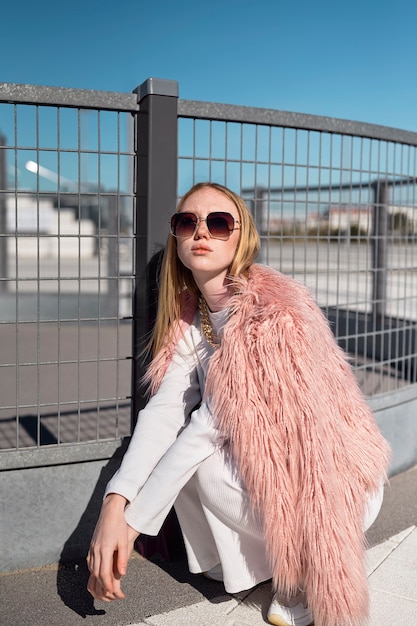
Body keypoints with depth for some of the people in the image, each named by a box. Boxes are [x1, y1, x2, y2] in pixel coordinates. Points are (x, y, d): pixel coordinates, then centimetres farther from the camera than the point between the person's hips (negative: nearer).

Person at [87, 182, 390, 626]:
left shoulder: (274, 306, -25)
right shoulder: (189, 317, -3)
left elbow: (210, 424, -28)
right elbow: (163, 412, -16)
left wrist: (135, 519, -25)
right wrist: (114, 506, -30)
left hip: (331, 478, -6)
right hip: (265, 454, 6)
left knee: (204, 463, -23)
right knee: (173, 442, -11)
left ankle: (316, 560, 2)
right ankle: (242, 559, 11)